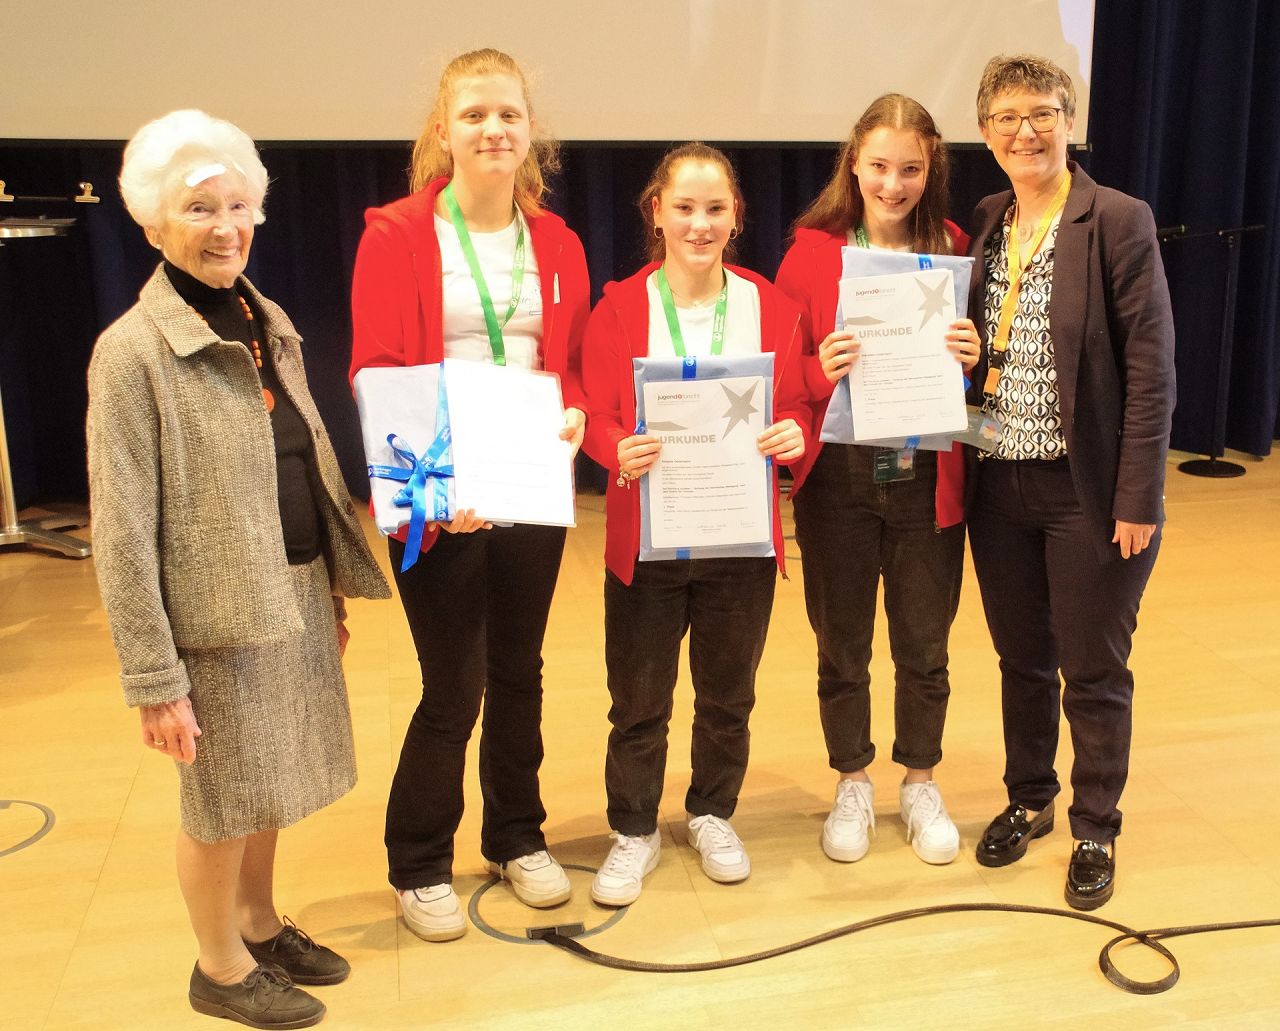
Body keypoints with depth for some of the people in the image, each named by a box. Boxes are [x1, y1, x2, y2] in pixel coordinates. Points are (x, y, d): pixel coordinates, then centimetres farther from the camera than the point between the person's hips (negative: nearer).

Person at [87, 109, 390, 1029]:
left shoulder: (269, 323, 6)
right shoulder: (132, 350, -15)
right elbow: (123, 532, -15)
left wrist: (335, 589, 14)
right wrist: (155, 680, -15)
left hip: (297, 596, 6)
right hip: (219, 613, -6)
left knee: (271, 782, 20)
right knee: (225, 797, 10)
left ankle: (260, 923, 42)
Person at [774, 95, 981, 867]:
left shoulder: (954, 249, 2)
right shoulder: (813, 251, -3)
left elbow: (977, 356, 7)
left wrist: (972, 359, -15)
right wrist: (821, 370, -23)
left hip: (927, 477, 1)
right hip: (838, 477, -1)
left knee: (924, 646, 12)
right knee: (842, 647, 11)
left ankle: (921, 784, 33)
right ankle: (853, 785, 32)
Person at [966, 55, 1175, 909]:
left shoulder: (1120, 221, -9)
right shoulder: (985, 225, 7)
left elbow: (1150, 368, -12)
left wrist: (1139, 499, -15)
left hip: (1088, 490, -4)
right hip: (1000, 484, 5)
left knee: (1093, 670, 8)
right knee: (1022, 658, 17)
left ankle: (1096, 831, 27)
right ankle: (1029, 800, 37)